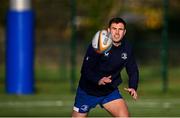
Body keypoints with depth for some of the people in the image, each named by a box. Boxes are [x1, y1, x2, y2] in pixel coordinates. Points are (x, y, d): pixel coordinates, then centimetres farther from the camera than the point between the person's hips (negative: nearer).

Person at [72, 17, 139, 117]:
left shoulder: (127, 49, -6)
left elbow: (133, 70, 5)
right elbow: (86, 69, -23)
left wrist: (133, 87, -14)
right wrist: (98, 80, -43)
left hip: (110, 91, 3)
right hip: (88, 90, -3)